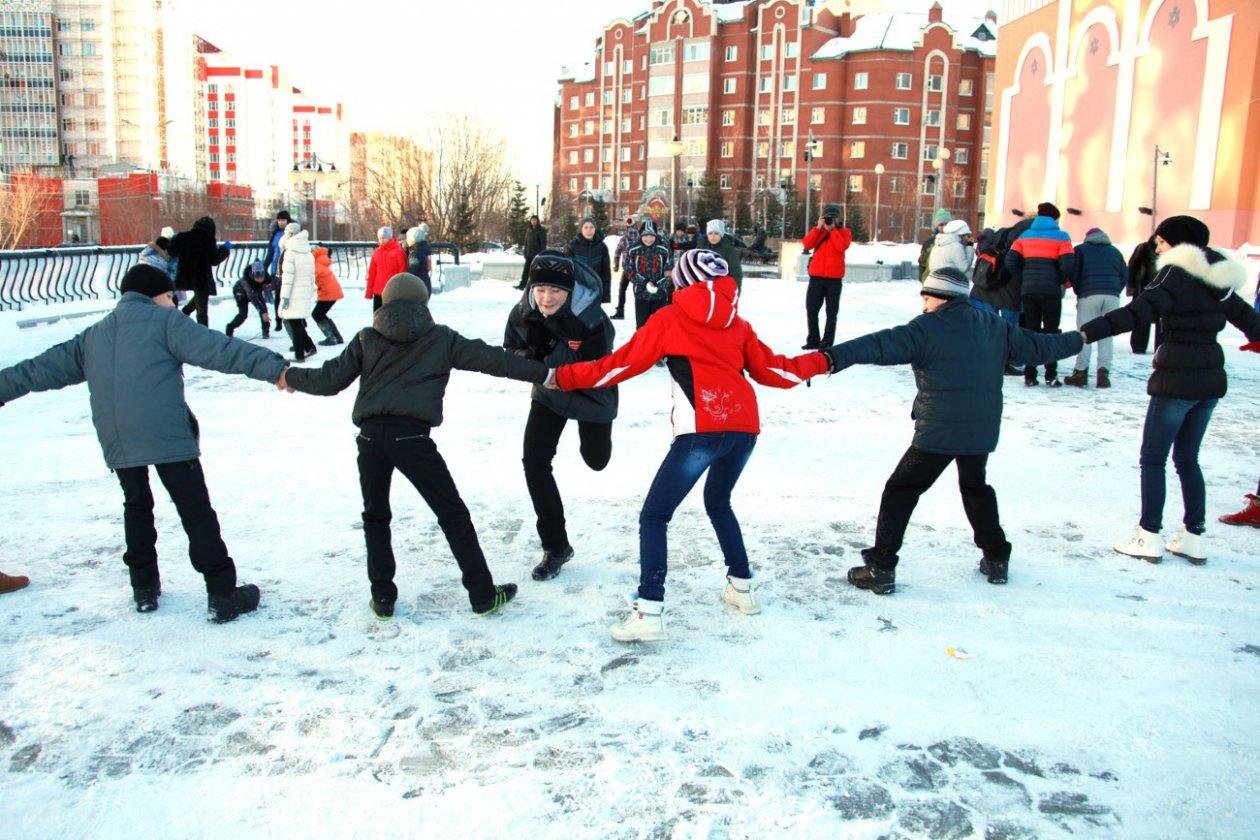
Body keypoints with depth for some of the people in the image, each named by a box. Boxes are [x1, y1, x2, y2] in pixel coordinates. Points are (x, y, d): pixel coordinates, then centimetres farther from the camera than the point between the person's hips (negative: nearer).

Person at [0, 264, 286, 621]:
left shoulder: (92, 337, 24)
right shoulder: (164, 320, 6)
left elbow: (41, 369, 28)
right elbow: (218, 349, -8)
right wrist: (273, 368, -15)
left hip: (116, 442, 6)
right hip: (167, 436, -5)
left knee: (136, 505, 25)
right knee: (196, 511, 0)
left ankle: (144, 589, 28)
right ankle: (223, 595, 0)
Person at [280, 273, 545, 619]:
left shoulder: (366, 339, 12)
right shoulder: (442, 339, 8)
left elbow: (330, 380, 10)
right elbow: (491, 359, 8)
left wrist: (290, 377, 29)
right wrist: (542, 373, 14)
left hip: (371, 437, 3)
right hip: (412, 437, -2)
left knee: (375, 516, 21)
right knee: (453, 515, 8)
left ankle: (383, 598, 21)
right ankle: (482, 595, 11)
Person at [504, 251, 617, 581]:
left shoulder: (593, 320, -33)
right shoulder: (524, 311, -20)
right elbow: (512, 347, -4)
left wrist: (551, 349, -44)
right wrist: (526, 356, -28)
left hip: (591, 396, -2)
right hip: (548, 394, 3)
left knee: (596, 461, 17)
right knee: (535, 461, -11)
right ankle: (555, 546, 2)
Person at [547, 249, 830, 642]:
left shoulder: (669, 319, 11)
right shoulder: (736, 323, 21)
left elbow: (621, 365, 9)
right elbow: (772, 371, 23)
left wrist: (563, 377, 17)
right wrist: (821, 361, 40)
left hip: (702, 430, -5)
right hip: (745, 426, 6)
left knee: (654, 516, 0)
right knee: (718, 503, 30)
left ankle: (649, 611, -11)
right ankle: (741, 585, 35)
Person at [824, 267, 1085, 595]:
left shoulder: (927, 329, -9)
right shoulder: (994, 327, 9)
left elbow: (882, 346, -22)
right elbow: (1036, 346, 20)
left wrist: (836, 357, -30)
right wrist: (1077, 340, 38)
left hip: (937, 433, -6)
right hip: (982, 432, 6)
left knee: (900, 491, 2)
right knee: (975, 487, 28)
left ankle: (880, 568, -3)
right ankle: (996, 558, 34)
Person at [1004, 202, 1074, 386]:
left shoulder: (1025, 236, 10)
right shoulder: (1060, 237, 0)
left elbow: (1010, 261, 0)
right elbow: (1068, 264, -10)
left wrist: (1023, 279, 8)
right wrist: (1061, 281, 7)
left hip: (1028, 290, 3)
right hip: (1051, 290, -3)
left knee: (1031, 330, 9)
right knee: (1051, 331, 7)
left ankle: (1030, 375, 5)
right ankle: (1051, 375, 2)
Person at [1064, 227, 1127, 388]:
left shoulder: (1081, 249, 13)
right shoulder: (1115, 251, 22)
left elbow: (1073, 273, 2)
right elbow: (1125, 275, 15)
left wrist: (1078, 293, 13)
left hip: (1089, 296, -3)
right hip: (1112, 296, 3)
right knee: (1106, 335, 6)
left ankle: (1081, 372, -4)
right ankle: (1104, 373, -1)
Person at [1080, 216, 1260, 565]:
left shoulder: (1176, 274, -12)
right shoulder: (1218, 279, 10)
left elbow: (1137, 312, -26)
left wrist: (1087, 332, -34)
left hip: (1176, 378, -7)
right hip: (1211, 379, 7)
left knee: (1153, 459, 2)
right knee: (1187, 459, 15)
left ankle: (1149, 537, 4)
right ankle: (1194, 538, 17)